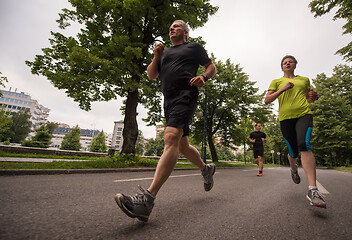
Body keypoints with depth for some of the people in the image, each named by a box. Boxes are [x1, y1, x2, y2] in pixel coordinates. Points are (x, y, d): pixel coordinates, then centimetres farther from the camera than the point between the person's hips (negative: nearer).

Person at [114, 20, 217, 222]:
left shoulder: (194, 47, 17)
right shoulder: (165, 52, 30)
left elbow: (212, 67, 16)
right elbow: (151, 75, 24)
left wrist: (203, 78, -6)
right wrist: (156, 57, 9)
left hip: (186, 96, -7)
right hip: (169, 101, 7)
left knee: (171, 138, -27)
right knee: (182, 146, 10)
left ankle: (147, 199, -32)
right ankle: (206, 169, 33)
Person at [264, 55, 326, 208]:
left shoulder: (304, 80, 21)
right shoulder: (277, 82, 14)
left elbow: (308, 99, 29)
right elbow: (266, 100, 2)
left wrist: (313, 97, 5)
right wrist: (283, 89, -9)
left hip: (304, 114, 1)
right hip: (285, 117, 0)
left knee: (304, 145, -25)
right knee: (293, 151, 3)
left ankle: (313, 189, -27)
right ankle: (293, 169, 39)